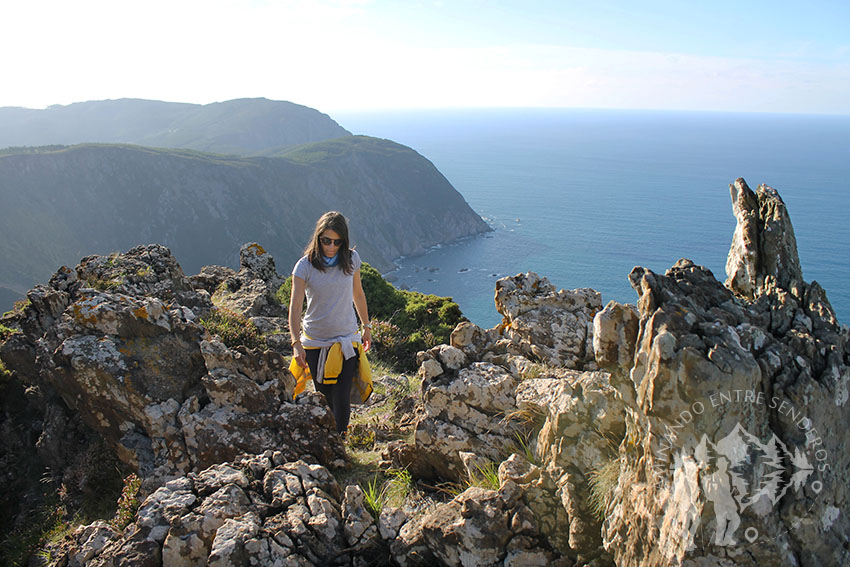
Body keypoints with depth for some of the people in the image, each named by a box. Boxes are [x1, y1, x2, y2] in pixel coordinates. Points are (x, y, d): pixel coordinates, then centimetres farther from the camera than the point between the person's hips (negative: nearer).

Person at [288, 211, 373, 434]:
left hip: (346, 340, 1)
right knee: (324, 398, 10)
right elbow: (295, 306, -18)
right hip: (314, 342, 0)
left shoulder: (351, 259, -4)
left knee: (341, 400, -5)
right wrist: (296, 343, -29)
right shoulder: (305, 266, -12)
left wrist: (367, 327, 18)